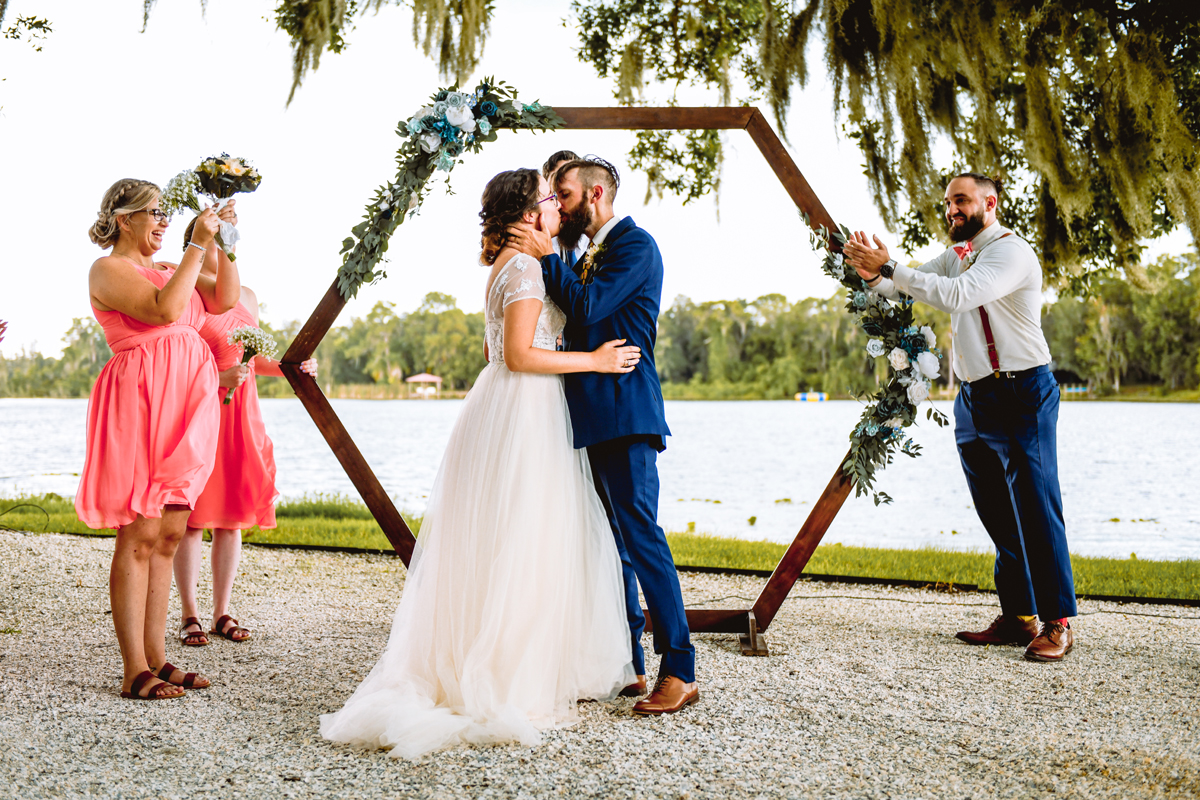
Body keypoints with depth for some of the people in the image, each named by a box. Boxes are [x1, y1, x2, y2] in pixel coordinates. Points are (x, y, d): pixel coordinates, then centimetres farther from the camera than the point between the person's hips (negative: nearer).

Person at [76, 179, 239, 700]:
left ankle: (157, 658, 12)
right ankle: (135, 672, -5)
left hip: (181, 407, 8)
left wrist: (226, 243, 7)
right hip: (140, 400, -8)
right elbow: (165, 310, -19)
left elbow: (224, 299, 14)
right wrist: (198, 245, -14)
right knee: (140, 536, -8)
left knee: (168, 535, 7)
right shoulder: (108, 269, -3)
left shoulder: (166, 270, 21)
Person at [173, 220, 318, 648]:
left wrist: (291, 367, 8)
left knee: (233, 517, 7)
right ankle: (189, 615, 9)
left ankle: (222, 612, 16)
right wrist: (217, 378, -21)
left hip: (242, 416, 6)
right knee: (193, 518, -1)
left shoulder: (247, 296, 15)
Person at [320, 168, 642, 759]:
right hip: (524, 416, -10)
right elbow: (518, 355, -20)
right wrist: (594, 361, -14)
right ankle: (512, 685, 2)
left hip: (499, 410, 10)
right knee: (523, 549, -4)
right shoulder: (526, 266, -13)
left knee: (493, 550, 12)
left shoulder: (504, 267, 17)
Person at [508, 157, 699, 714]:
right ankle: (627, 664, 18)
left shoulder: (635, 244, -6)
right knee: (612, 542, 11)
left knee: (640, 536, -12)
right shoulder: (591, 254, 23)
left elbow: (588, 307, -17)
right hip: (594, 417, 10)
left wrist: (545, 257, -7)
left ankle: (680, 672, -7)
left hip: (624, 415, -10)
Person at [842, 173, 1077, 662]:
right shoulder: (956, 256, 16)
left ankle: (1057, 623, -1)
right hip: (973, 398, 8)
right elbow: (901, 288, 9)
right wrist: (872, 273, -14)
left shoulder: (1012, 252, -12)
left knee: (1037, 510, -7)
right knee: (997, 515, 10)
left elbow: (957, 295, -27)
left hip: (1022, 394, -8)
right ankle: (1017, 617, 17)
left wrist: (888, 268, -27)